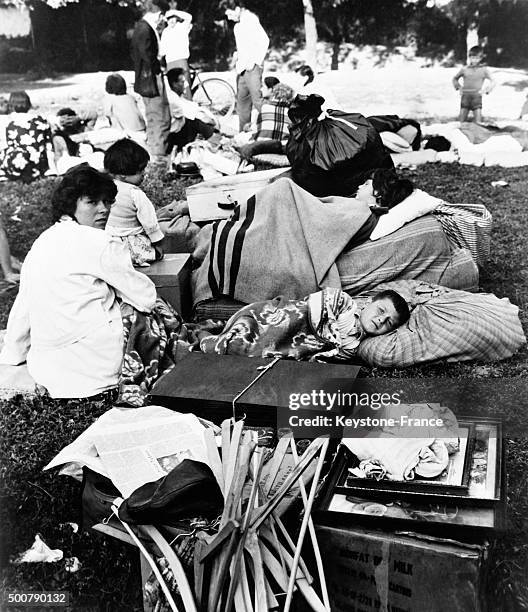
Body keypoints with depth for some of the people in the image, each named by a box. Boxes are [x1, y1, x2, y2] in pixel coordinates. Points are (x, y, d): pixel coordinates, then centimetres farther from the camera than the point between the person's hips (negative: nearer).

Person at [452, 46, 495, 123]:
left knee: (478, 122, -8)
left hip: (477, 96, -1)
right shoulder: (464, 69, 7)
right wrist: (458, 87, 9)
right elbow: (455, 78, 23)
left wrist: (486, 90, -3)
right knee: (461, 121, -2)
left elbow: (492, 82, 12)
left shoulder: (484, 69, 5)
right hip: (465, 96, 1)